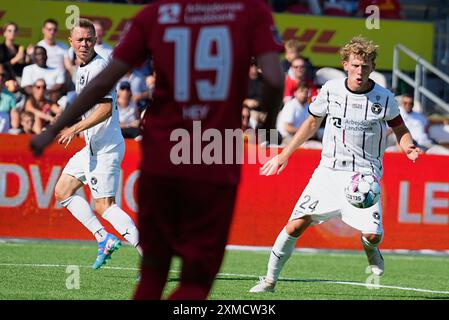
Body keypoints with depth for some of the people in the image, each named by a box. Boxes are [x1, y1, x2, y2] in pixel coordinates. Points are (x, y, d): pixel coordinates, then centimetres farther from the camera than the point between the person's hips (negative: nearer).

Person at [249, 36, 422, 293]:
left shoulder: (384, 98, -4)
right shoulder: (330, 90, 0)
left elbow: (400, 129, 11)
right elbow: (312, 123, 16)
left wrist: (409, 148, -12)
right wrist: (284, 154, 17)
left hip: (365, 174, -1)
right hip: (329, 171, 2)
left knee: (372, 234, -19)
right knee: (296, 225, -11)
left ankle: (371, 249, 20)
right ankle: (270, 281, 3)